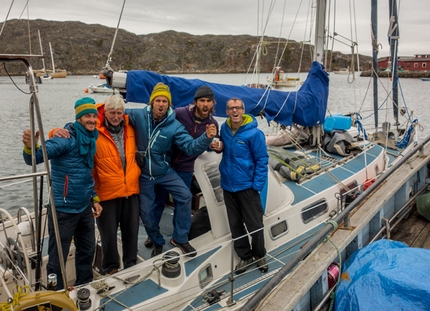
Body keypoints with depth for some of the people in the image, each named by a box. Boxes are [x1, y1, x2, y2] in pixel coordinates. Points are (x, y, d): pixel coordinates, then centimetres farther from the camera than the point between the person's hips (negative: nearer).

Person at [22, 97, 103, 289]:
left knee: (87, 251, 21)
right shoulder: (65, 138, -17)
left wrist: (94, 199, 16)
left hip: (85, 207, 8)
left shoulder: (91, 139, 6)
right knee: (57, 259, 5)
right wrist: (30, 147, -50)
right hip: (64, 210, -7)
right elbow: (36, 158, -28)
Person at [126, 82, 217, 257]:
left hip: (165, 171, 0)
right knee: (146, 212, 7)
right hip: (143, 174, 0)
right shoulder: (138, 116, -14)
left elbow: (190, 147, -21)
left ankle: (180, 238, 2)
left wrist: (206, 138, -38)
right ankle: (157, 243, 33)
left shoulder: (174, 126, -14)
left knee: (185, 196, -17)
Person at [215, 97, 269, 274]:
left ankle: (260, 256, 30)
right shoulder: (224, 129, 1)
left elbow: (262, 160, -12)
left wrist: (257, 185, -15)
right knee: (235, 225, 15)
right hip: (228, 186, 5)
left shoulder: (254, 133, -15)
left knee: (254, 225, 7)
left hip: (247, 186, -5)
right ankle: (245, 257, 32)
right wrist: (217, 147, -3)